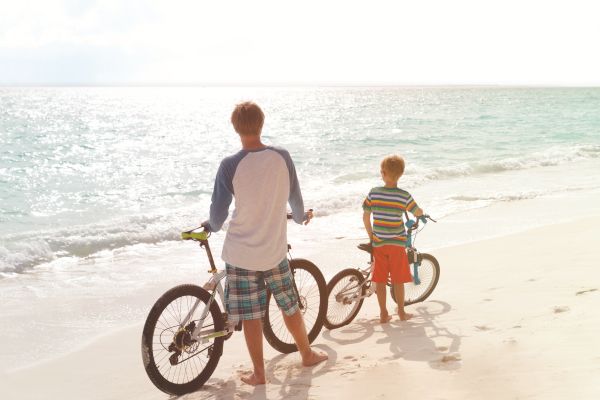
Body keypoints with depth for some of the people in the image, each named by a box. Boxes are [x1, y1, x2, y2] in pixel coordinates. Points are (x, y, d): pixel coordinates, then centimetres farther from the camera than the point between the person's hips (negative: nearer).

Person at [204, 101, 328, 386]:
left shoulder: (230, 165, -16)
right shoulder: (282, 157, -7)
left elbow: (218, 213, -10)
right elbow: (294, 196, 7)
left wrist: (212, 226, 14)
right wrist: (301, 216, 28)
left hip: (241, 252, -3)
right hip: (275, 249, 3)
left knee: (250, 315, 8)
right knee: (289, 306, 20)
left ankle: (258, 372, 19)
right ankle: (307, 354, 36)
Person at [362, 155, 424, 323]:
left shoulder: (374, 193, -6)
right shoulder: (404, 196, -9)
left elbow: (365, 216, -1)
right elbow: (418, 213, 5)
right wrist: (421, 212, 30)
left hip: (378, 242, 1)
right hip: (397, 243, -1)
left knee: (380, 279, 9)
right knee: (398, 279, 10)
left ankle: (383, 314, 14)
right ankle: (401, 312, 19)